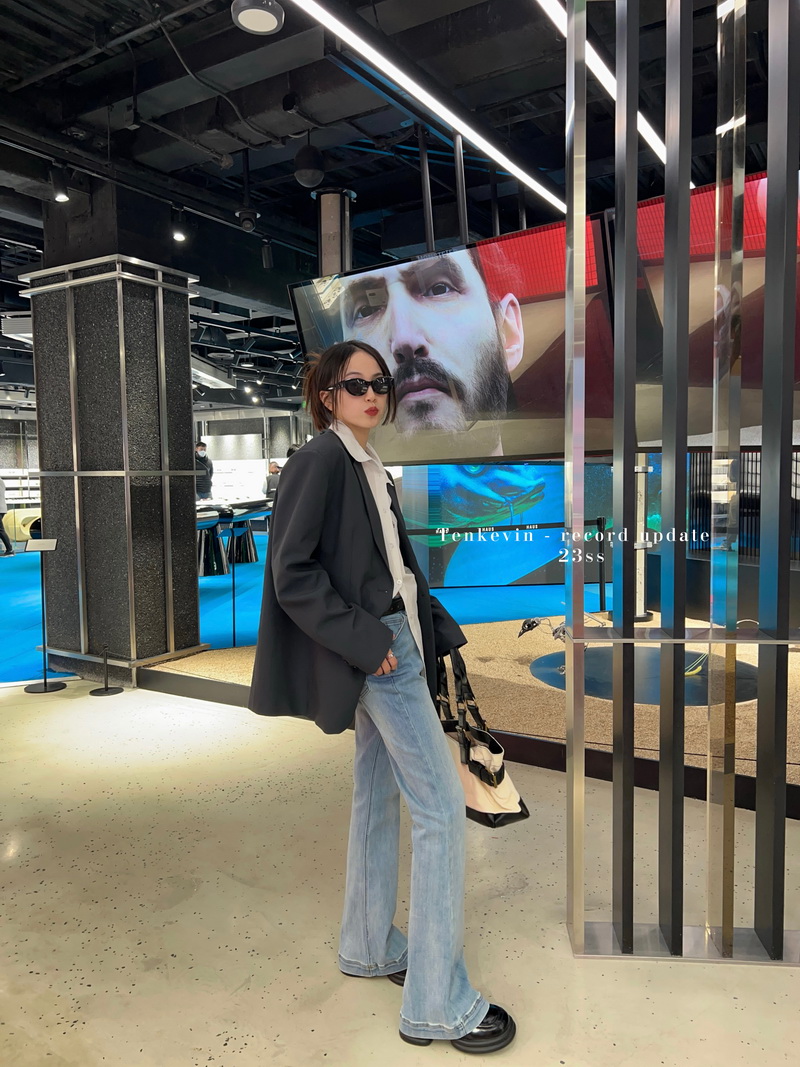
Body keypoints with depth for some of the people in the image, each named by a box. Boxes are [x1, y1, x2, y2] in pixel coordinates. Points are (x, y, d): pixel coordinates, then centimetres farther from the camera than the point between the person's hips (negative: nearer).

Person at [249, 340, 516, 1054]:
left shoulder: (370, 468, 15)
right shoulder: (320, 459, -12)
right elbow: (292, 573, -18)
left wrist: (432, 627, 8)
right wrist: (364, 640, -20)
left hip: (393, 640, 9)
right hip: (376, 648, -9)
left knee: (378, 793, 17)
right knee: (441, 807, -7)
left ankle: (370, 946, 34)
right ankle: (438, 1004, 5)